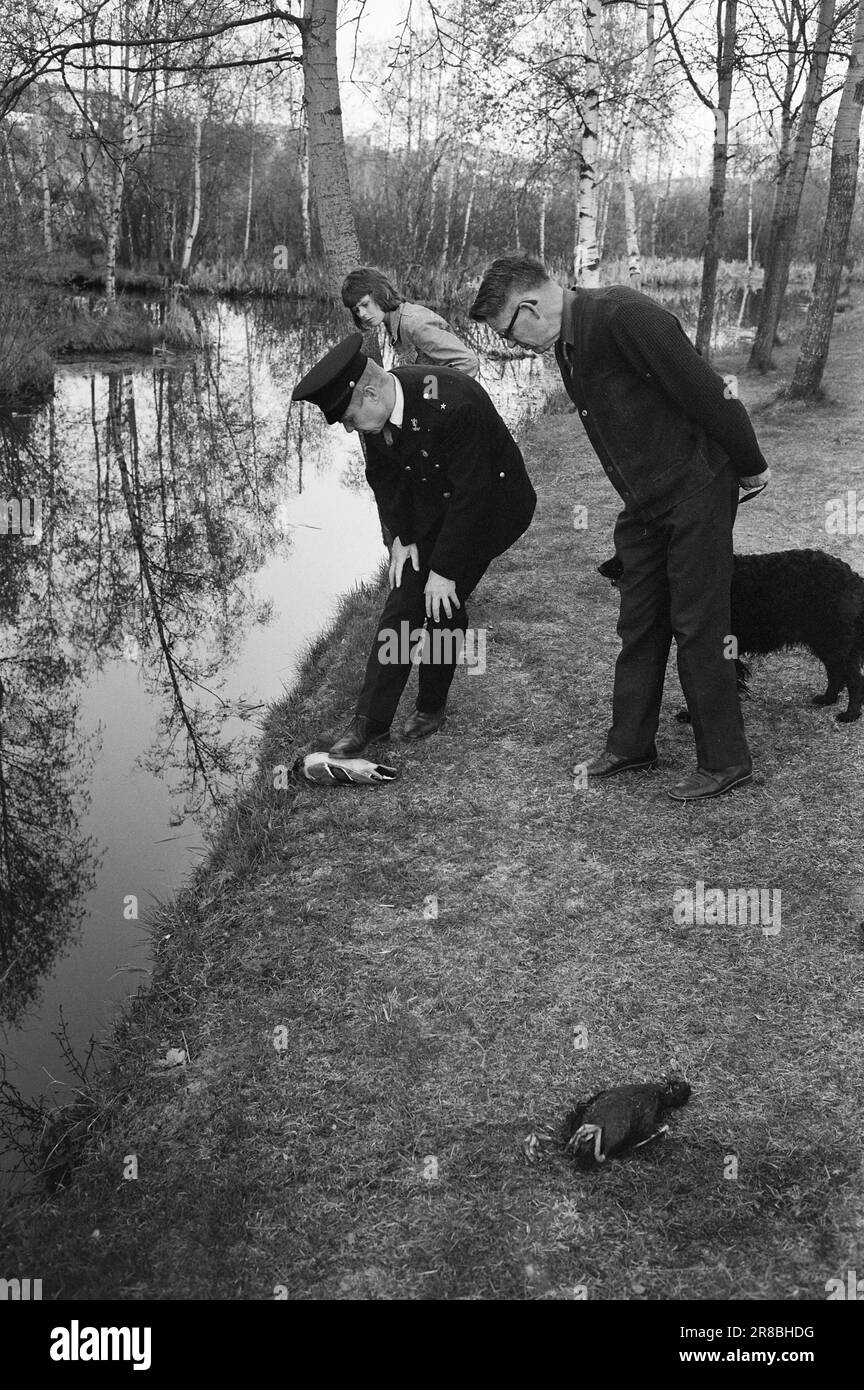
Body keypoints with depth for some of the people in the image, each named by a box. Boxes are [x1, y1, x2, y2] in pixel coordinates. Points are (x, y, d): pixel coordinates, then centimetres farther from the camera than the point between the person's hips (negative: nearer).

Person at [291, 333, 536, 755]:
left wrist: (444, 570, -25)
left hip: (487, 503, -6)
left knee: (443, 604, -12)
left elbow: (471, 493, -30)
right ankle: (370, 721, 1)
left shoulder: (453, 405, -35)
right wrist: (400, 535, -6)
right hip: (427, 506, 6)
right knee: (402, 604, -3)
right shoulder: (376, 408, -13)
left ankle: (432, 705, 11)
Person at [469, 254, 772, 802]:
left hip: (696, 489, -8)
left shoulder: (624, 315, -23)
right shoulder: (568, 344, 7)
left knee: (699, 627, -3)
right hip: (644, 503, 8)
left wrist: (750, 465, -10)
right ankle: (631, 744, 25)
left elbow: (702, 390, -20)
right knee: (638, 623, 12)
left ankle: (726, 762, 9)